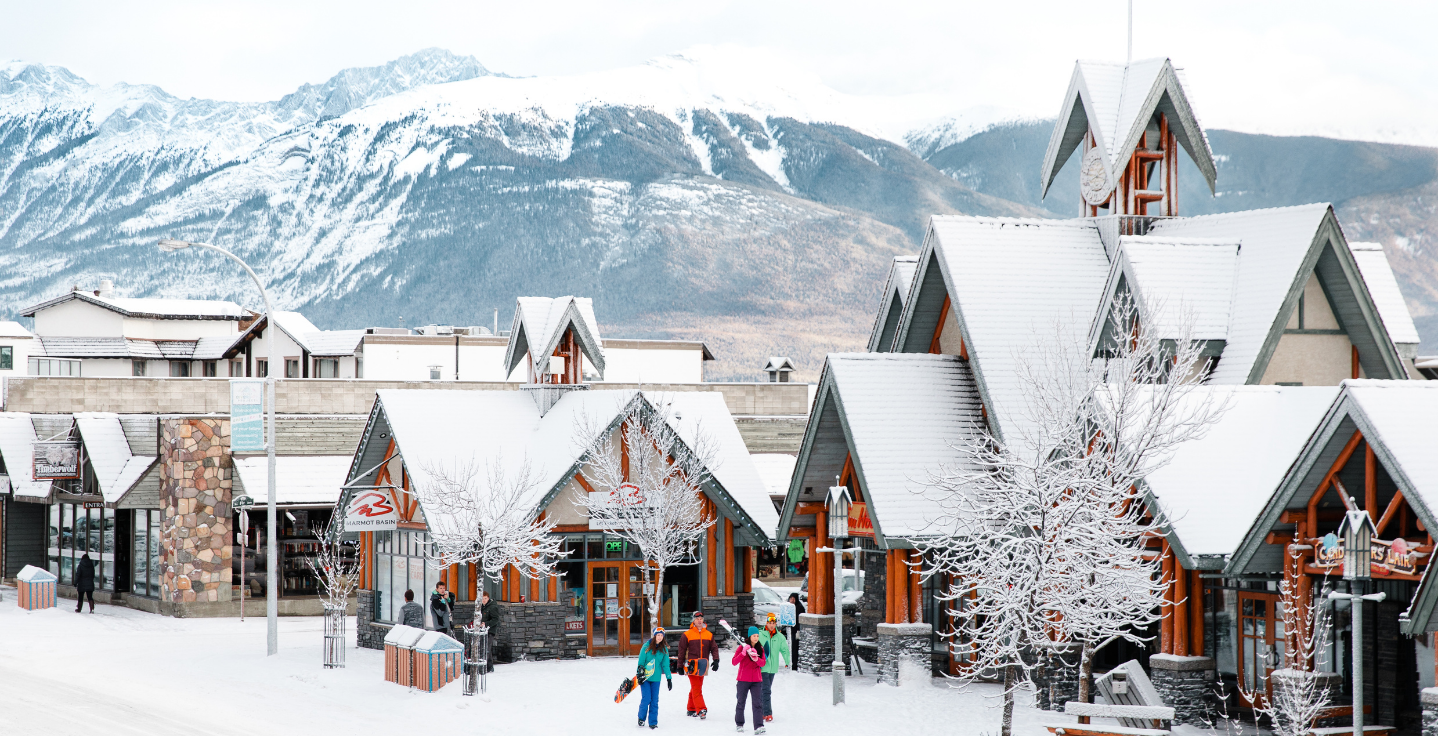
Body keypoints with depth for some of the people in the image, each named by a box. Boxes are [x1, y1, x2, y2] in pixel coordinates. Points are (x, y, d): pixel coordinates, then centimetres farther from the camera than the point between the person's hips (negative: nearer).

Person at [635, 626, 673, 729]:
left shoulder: (664, 649, 5)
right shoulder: (646, 646, -4)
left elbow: (666, 665, 9)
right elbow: (641, 661, -2)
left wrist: (669, 678, 6)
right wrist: (640, 674, -8)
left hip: (655, 678, 3)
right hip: (645, 677, -3)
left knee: (654, 701, 2)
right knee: (646, 699, -8)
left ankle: (653, 722, 10)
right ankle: (641, 717, 14)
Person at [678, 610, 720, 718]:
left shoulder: (709, 634, 9)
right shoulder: (687, 635, 0)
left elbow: (714, 648, 9)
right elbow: (681, 651, 5)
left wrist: (716, 660, -7)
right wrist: (680, 666, 5)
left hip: (702, 666, 4)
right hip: (691, 666, -4)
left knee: (696, 688, 12)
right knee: (696, 688, -11)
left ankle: (691, 709, 22)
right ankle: (701, 710, -20)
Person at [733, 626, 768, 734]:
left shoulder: (760, 648, 6)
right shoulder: (742, 647, -3)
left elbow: (763, 663, -3)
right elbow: (734, 662, -11)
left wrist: (756, 658, -23)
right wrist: (743, 653, -24)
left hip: (756, 680, 1)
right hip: (743, 679, -1)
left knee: (757, 703, -9)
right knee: (741, 703, 10)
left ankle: (758, 727, -16)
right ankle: (739, 724, 25)